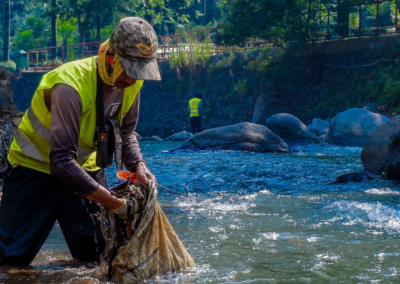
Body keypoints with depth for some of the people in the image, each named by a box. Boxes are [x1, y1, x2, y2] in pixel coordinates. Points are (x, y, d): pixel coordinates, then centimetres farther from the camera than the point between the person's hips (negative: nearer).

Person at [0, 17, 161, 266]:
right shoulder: (71, 86, -34)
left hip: (85, 167, 6)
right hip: (36, 169, -6)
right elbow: (62, 163, -37)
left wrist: (138, 165, -18)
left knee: (99, 255, 1)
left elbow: (126, 133, 4)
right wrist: (118, 205, -37)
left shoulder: (130, 81, -13)